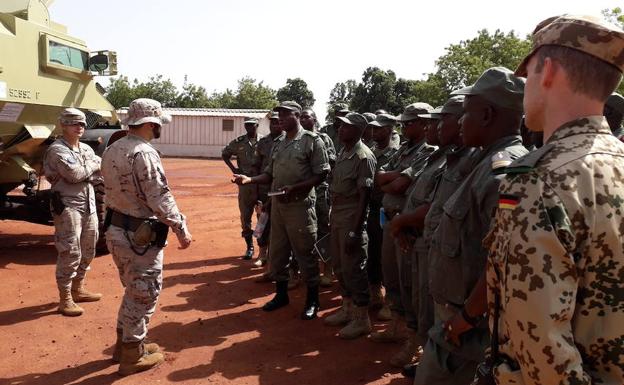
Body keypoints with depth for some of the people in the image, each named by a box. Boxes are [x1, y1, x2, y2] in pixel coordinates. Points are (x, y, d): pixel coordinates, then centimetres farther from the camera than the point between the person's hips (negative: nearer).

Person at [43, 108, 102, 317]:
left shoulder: (86, 149, 15)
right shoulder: (57, 149, -10)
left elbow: (102, 170, 6)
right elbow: (75, 174, -22)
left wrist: (84, 172, -11)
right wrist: (93, 166, -5)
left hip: (89, 205, 8)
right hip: (67, 206, -8)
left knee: (87, 251, 15)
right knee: (70, 253, -7)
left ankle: (78, 289, 31)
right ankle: (65, 300, 2)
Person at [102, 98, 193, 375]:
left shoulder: (112, 150, 8)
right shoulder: (144, 153, -20)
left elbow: (114, 189, 12)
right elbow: (161, 200, -22)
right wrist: (182, 230, -15)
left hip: (115, 230, 9)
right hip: (139, 236, -9)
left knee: (133, 291, 23)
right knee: (144, 295, 6)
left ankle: (125, 344, 36)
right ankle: (133, 356, 18)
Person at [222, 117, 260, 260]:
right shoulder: (238, 142, 5)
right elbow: (225, 154, 18)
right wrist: (233, 168, 7)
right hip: (244, 183, 3)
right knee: (245, 216, 7)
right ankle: (249, 247, 19)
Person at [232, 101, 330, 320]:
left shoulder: (312, 141, -7)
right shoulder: (279, 145, 14)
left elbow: (321, 174, -11)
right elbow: (270, 174, 14)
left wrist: (294, 188, -21)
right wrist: (249, 179, -3)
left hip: (300, 205, -7)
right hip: (277, 204, 7)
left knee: (305, 253, 2)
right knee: (277, 252, 14)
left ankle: (312, 300, 17)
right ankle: (281, 294, 31)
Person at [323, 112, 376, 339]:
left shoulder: (363, 157, -15)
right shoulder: (342, 153, 11)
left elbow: (364, 195, -17)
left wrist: (355, 231, -20)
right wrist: (333, 217, 12)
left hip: (352, 220, -8)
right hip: (337, 217, 9)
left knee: (353, 269, 0)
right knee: (340, 267, 17)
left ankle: (361, 319, 14)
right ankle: (347, 309, 33)